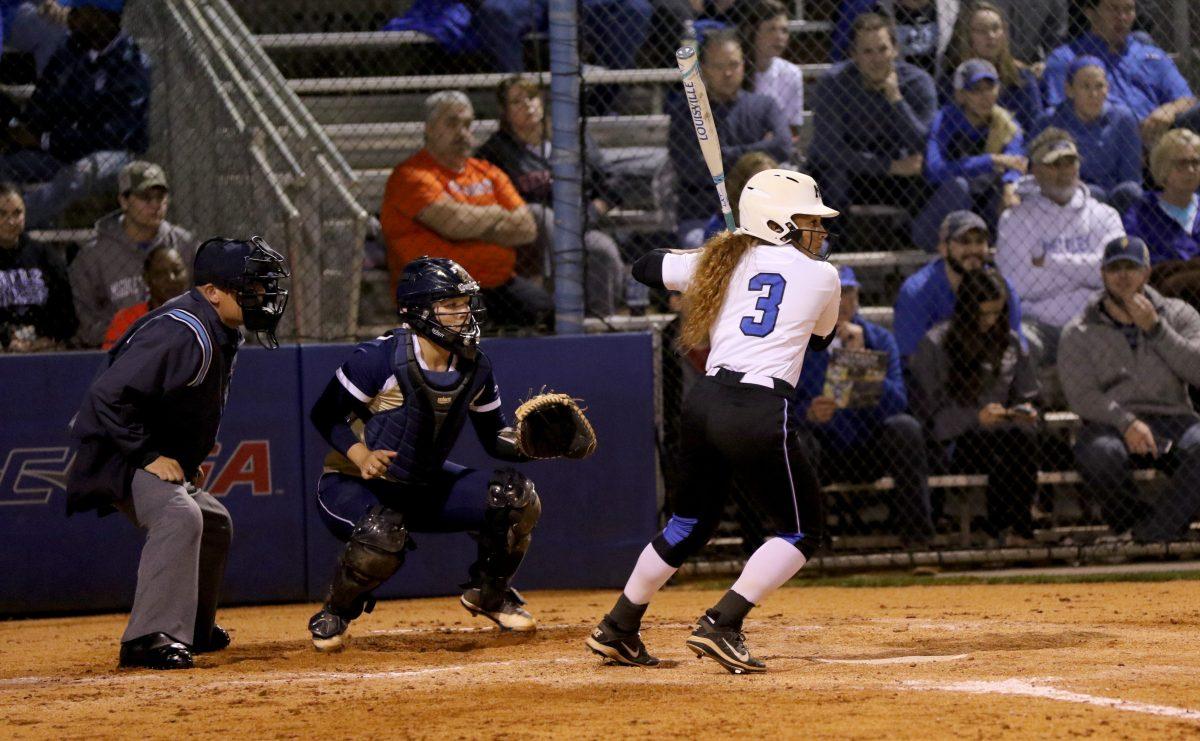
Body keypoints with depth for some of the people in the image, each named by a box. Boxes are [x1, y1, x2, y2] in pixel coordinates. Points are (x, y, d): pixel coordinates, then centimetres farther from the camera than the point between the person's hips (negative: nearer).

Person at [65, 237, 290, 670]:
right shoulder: (179, 332, -26)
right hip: (118, 455, -11)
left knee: (213, 522, 23)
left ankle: (194, 631, 37)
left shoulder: (222, 334, 7)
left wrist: (189, 460, 16)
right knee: (179, 516, -32)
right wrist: (148, 455, -27)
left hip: (158, 456, 11)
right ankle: (151, 639, -37)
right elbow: (108, 395, -31)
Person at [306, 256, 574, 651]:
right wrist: (360, 455, -33)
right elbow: (325, 413, -15)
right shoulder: (380, 358, -22)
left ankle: (488, 593, 16)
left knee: (517, 497, -11)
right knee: (382, 536, -39)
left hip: (426, 485, 6)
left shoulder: (474, 367, -3)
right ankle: (335, 614, -6)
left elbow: (494, 437, 5)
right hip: (353, 485, -6)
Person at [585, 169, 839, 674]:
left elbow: (644, 267, 28)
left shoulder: (722, 261, 14)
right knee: (801, 533, 8)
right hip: (759, 414, -6)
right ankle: (722, 625, -6)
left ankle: (617, 630, 29)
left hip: (703, 403, 6)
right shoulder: (820, 276, 4)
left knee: (691, 522, 25)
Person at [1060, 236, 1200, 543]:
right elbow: (1081, 396, -4)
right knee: (1099, 454, -37)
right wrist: (1126, 423, -20)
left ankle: (1151, 534, -28)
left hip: (1172, 417, 1)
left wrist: (1155, 329, -9)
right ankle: (1130, 523, -10)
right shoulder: (1079, 333, 8)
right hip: (1110, 422, -1)